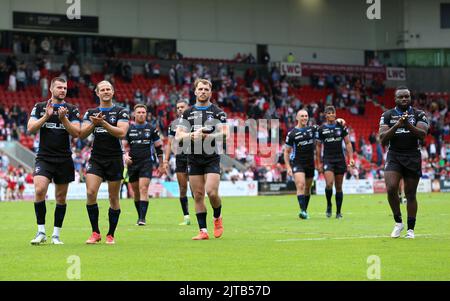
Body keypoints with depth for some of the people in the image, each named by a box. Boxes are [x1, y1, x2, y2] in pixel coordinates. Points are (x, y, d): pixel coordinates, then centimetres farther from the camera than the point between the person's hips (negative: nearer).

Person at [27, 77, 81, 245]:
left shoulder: (72, 110, 5)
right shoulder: (39, 108, 7)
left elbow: (76, 133, -3)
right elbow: (30, 129, -3)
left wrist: (63, 119, -16)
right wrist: (46, 116, -14)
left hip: (64, 160, 1)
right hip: (44, 158, -1)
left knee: (61, 197, 4)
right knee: (39, 190, -19)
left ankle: (56, 235, 13)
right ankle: (41, 232, -11)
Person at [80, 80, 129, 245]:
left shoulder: (121, 112, 2)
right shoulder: (91, 113, 11)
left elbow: (121, 132, -13)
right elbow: (82, 134, 1)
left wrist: (103, 123, -22)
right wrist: (93, 124, -16)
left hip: (114, 159, -2)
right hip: (96, 158, 2)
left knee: (113, 198, 2)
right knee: (90, 193, -15)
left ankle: (111, 235, 14)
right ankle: (95, 233, -4)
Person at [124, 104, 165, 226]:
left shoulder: (152, 129, 4)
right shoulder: (129, 129, 6)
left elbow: (159, 147, 10)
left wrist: (161, 165, 9)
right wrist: (125, 156, -11)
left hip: (146, 162, -2)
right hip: (132, 163, 2)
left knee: (143, 189, -15)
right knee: (136, 192, 8)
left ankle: (142, 218, -18)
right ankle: (139, 216, 22)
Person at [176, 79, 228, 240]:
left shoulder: (217, 112, 3)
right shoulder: (188, 113, 11)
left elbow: (224, 134, -9)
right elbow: (178, 136, 4)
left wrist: (206, 136, -23)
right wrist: (192, 134, -15)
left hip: (212, 158, -3)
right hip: (194, 159, 3)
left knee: (212, 192, -15)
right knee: (198, 195, 1)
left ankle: (217, 217, 14)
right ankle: (203, 231, 4)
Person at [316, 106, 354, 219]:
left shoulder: (341, 126, 4)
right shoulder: (321, 129, 3)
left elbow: (348, 143, 7)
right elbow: (318, 146, 10)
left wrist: (351, 158, -3)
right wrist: (319, 163, 5)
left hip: (340, 159, 1)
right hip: (327, 159, -1)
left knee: (339, 187, 5)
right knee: (329, 184, -19)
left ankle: (338, 212, 13)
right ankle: (329, 204, 5)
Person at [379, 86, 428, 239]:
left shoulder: (419, 115, 3)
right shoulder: (387, 115, 5)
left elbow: (422, 134, -12)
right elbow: (383, 139, -4)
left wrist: (408, 125, -27)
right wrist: (397, 125, -19)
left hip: (413, 157, 0)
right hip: (394, 156, 0)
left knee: (410, 194, 2)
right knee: (391, 189, -18)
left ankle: (410, 229, 11)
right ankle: (398, 222, 1)